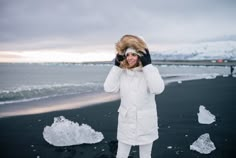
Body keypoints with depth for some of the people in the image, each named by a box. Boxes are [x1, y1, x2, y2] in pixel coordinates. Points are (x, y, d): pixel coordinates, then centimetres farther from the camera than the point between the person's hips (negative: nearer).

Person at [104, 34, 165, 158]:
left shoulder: (150, 70, -10)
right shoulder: (122, 72, -3)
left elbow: (158, 89, -27)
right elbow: (109, 88, -14)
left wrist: (147, 64, -24)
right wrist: (117, 66, -14)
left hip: (145, 123, -1)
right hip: (126, 122, 2)